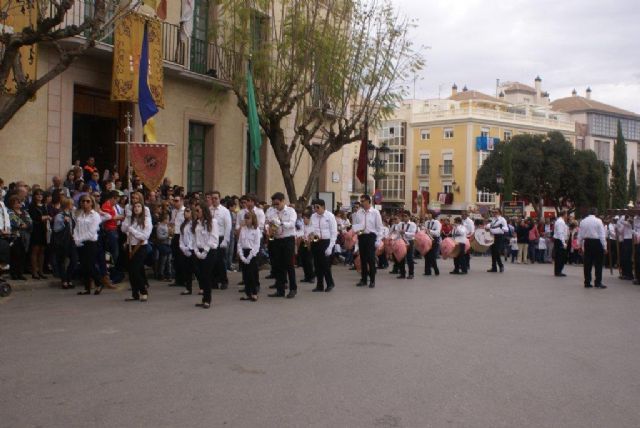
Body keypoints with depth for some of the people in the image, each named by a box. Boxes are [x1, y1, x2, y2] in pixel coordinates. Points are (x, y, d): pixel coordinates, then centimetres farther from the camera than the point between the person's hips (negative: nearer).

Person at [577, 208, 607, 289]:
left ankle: (587, 282, 10)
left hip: (587, 242, 4)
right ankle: (598, 283, 1)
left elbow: (580, 235, 8)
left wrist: (580, 245, 16)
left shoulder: (583, 221, 5)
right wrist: (604, 247, -6)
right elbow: (602, 235, -8)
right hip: (596, 242, -4)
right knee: (598, 264, 2)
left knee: (587, 264, 8)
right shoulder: (598, 221, -7)